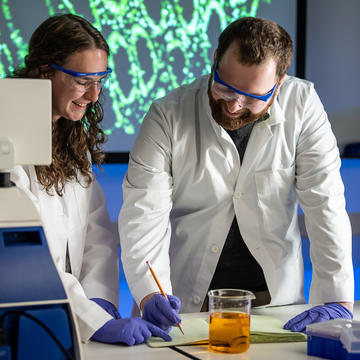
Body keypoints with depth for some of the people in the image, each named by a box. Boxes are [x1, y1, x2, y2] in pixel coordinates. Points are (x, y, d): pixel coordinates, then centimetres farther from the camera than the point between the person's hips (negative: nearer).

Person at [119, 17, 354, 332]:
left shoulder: (303, 106, -8)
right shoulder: (168, 115, -10)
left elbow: (324, 204, -10)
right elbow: (143, 211, -14)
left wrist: (337, 301, -19)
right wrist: (152, 296, -29)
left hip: (275, 295, 2)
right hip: (184, 300, -1)